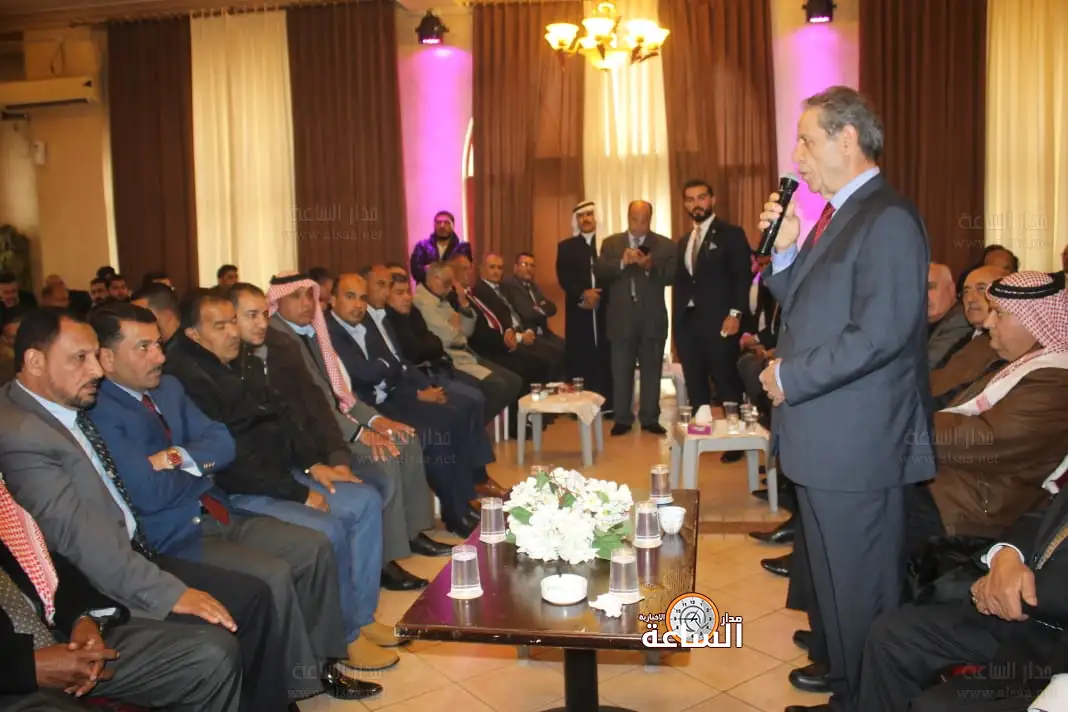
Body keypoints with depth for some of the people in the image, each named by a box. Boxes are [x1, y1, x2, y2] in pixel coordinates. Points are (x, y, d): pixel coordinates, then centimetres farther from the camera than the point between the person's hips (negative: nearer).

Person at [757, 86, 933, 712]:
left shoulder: (888, 219, -16)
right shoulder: (836, 217, 13)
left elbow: (881, 333, -24)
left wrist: (791, 376, -16)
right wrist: (784, 250, 1)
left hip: (857, 446, -10)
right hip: (823, 438, 10)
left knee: (861, 590, 5)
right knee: (833, 577, 22)